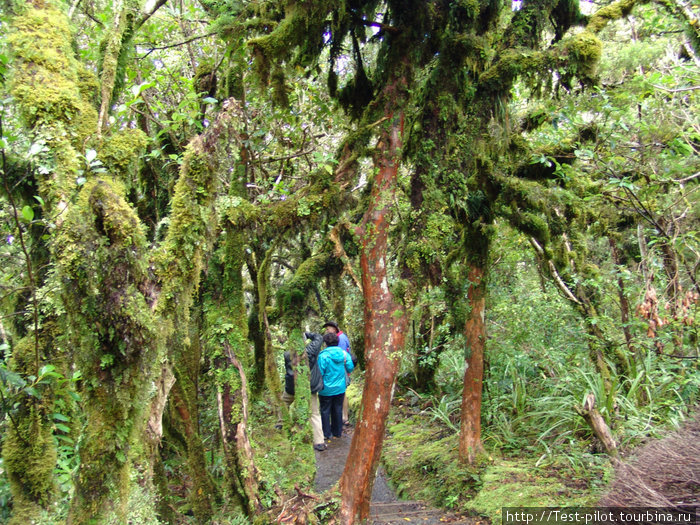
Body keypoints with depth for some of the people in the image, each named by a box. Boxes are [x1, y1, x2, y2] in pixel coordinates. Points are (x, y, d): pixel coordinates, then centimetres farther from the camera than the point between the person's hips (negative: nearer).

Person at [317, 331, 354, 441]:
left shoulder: (323, 355, -20)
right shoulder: (344, 353, -7)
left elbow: (320, 372, -17)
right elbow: (350, 368, 0)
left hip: (327, 389, -4)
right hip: (340, 388, 4)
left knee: (325, 411, 10)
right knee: (338, 410, 16)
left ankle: (327, 434, 14)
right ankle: (337, 432, 26)